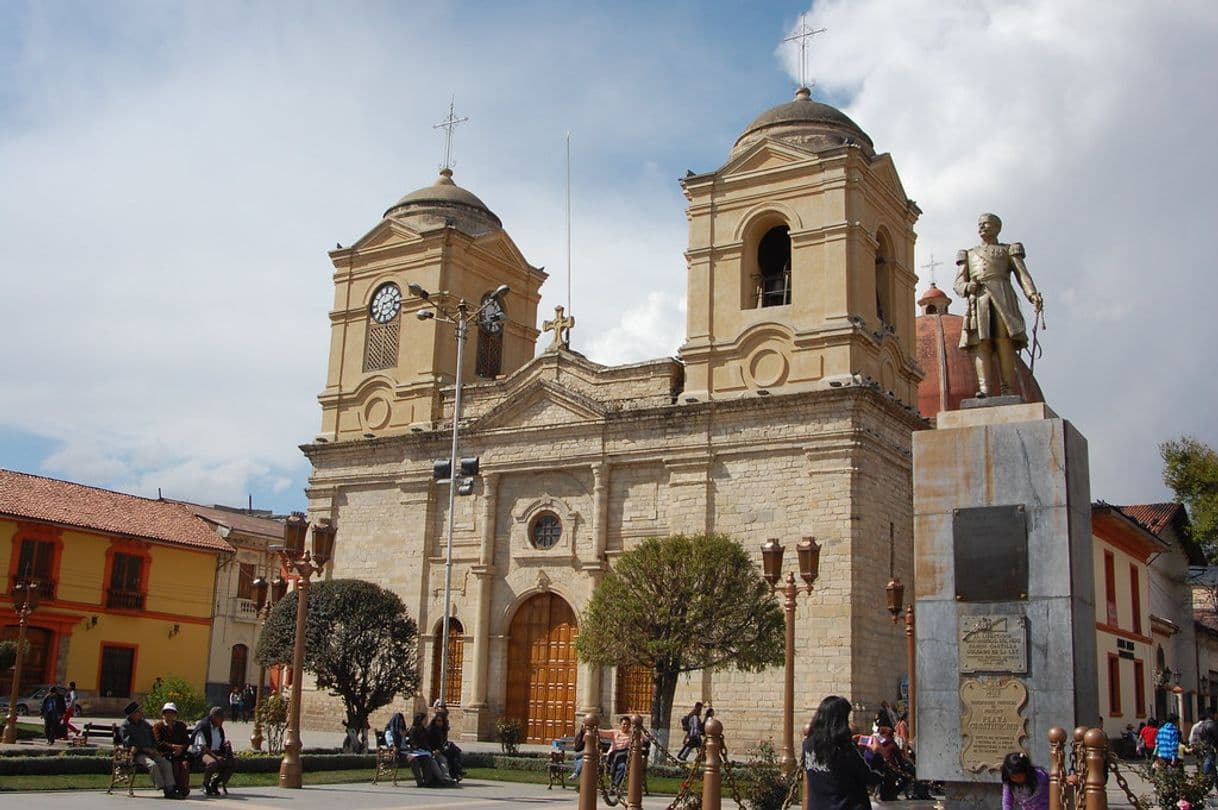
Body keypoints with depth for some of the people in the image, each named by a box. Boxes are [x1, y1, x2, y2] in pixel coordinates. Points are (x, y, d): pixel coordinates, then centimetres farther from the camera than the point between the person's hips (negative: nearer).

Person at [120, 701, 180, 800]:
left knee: (167, 764, -17)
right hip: (137, 754, -6)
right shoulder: (125, 727, -1)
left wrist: (154, 749, 6)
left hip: (150, 752, 6)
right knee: (152, 764, -33)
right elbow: (129, 743, -13)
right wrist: (145, 749, -17)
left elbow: (153, 737, 25)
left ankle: (170, 789, -23)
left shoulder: (144, 723, 19)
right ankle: (164, 790, -33)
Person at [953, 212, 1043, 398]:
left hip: (1002, 297, -2)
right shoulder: (969, 254, 30)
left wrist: (1033, 295, -12)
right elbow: (958, 283, 19)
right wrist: (967, 287, -6)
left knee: (1005, 342, -16)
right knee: (981, 343, -16)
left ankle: (1008, 392, -24)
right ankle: (985, 390, -29)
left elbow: (1023, 275, 7)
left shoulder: (1009, 250, 23)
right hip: (978, 300, 2)